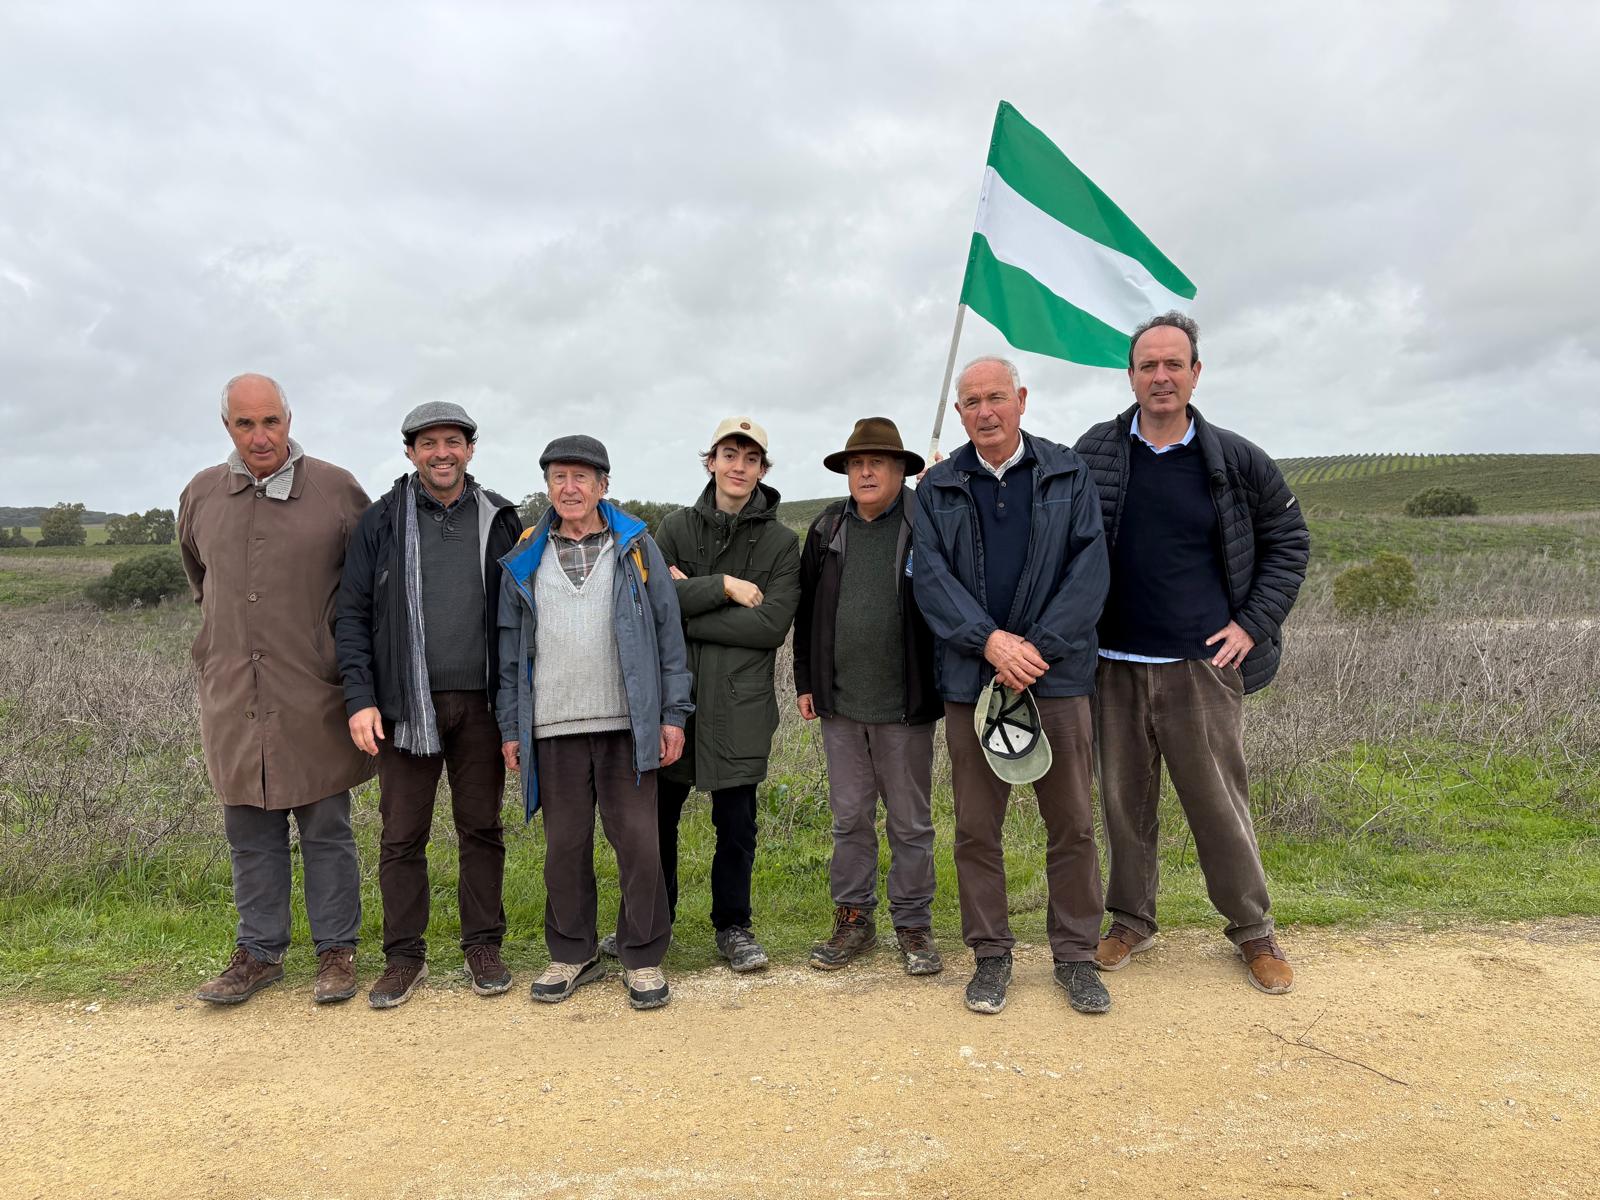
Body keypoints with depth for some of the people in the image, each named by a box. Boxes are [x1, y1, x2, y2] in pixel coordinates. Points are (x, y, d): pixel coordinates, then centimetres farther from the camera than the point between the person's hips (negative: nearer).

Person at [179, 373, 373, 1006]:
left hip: (313, 694, -3)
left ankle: (336, 951, 18)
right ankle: (259, 952, 25)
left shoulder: (335, 489, -4)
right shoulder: (201, 494, 6)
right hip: (232, 693, 3)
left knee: (326, 830, 5)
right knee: (250, 832, 11)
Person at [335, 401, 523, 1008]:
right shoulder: (381, 523, 3)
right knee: (401, 835, 6)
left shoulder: (500, 521, 6)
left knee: (482, 828, 9)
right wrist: (360, 698, -7)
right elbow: (352, 615, 2)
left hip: (480, 703, 1)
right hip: (405, 706, -1)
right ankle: (404, 956, 20)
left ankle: (483, 947, 22)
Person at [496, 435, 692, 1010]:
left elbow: (668, 633, 3)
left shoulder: (637, 547, 5)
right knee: (564, 844, 9)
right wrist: (510, 726, 7)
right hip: (553, 727, 2)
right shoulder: (525, 558, 10)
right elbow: (510, 646, 11)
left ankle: (643, 957, 16)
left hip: (628, 724, -2)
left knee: (638, 841, 0)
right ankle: (573, 954, 26)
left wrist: (673, 713, -1)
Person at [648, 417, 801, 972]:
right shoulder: (677, 526, 7)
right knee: (657, 815, 10)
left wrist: (687, 614, -10)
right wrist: (723, 586, -14)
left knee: (736, 823, 7)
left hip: (740, 700, -1)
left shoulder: (780, 542, 2)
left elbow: (773, 624, -11)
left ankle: (732, 926, 26)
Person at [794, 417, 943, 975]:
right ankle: (854, 921, 25)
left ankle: (913, 925, 22)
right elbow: (806, 610, 12)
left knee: (910, 822, 9)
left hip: (905, 704, -3)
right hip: (840, 703, 4)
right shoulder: (826, 529, 8)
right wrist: (805, 682, 9)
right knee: (850, 818, 12)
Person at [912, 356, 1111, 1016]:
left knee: (1072, 824, 6)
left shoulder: (1067, 473, 5)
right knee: (976, 828, 7)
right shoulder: (938, 488, 7)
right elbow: (930, 574, -2)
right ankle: (991, 955, 22)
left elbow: (1090, 566, -2)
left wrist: (1037, 647, -12)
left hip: (1056, 674, 0)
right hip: (971, 678, 1)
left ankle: (1075, 954, 22)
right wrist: (990, 639, -15)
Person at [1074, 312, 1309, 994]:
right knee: (1123, 801, 11)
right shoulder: (1095, 452, 3)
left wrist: (1253, 624, 1)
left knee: (1219, 803, 5)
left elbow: (1288, 541, 11)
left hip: (1202, 664, -1)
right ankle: (1131, 921, 28)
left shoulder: (1234, 461, 1)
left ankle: (1253, 931, 25)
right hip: (1114, 664, 2)